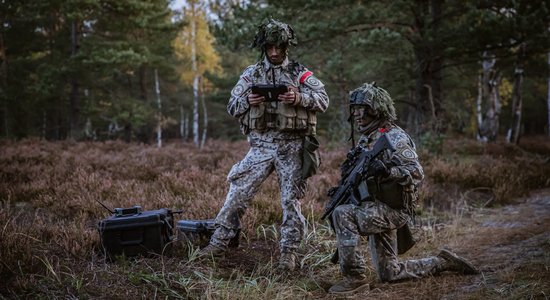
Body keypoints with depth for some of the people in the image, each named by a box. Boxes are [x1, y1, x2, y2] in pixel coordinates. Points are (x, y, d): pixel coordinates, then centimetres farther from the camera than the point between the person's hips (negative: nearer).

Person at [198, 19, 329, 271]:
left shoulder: (300, 73, 4)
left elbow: (323, 100, -4)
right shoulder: (251, 74, 8)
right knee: (238, 193, 0)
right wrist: (248, 101, -15)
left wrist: (299, 98, -22)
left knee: (291, 200, 2)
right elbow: (232, 106, 8)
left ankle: (288, 252, 11)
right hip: (261, 144, 2)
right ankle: (219, 242, 9)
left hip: (292, 146, -1)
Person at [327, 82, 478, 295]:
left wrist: (388, 170, -37)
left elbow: (417, 174, -22)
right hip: (375, 210, 9)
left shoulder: (394, 137, -13)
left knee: (342, 214, -29)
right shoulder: (365, 140, 13)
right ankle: (443, 262, 27)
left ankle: (355, 277, -21)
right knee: (390, 274, 13)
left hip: (392, 210, -9)